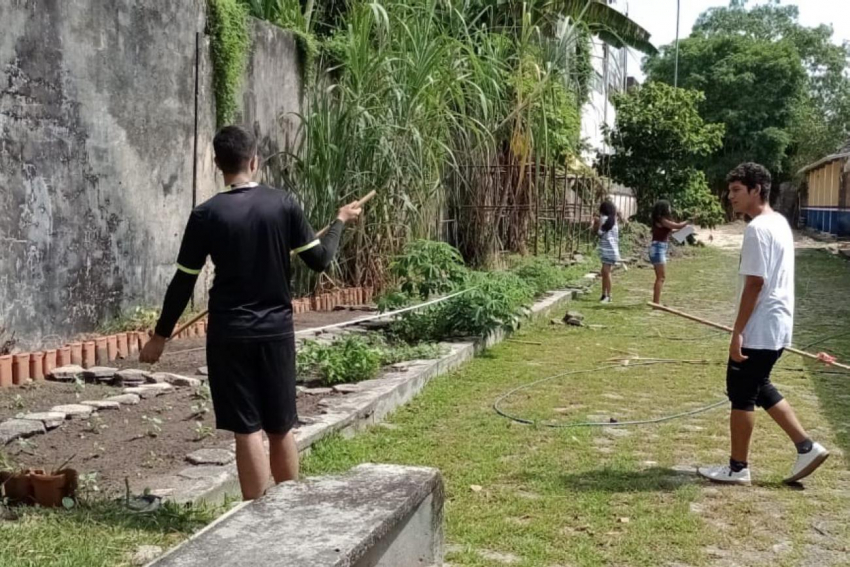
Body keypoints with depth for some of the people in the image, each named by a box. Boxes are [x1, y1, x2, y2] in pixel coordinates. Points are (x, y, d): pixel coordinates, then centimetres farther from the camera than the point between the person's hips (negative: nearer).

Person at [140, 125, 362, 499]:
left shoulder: (206, 214, -8)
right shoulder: (284, 204, -4)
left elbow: (184, 282, -4)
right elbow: (319, 260, 2)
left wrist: (161, 335, 7)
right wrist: (340, 222, 20)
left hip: (230, 335, -2)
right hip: (276, 330, 2)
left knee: (247, 431, 2)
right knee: (282, 429, 14)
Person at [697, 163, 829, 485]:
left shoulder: (758, 228, -18)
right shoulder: (780, 223, 13)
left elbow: (755, 283, -22)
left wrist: (738, 332, -20)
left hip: (759, 329, -10)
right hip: (776, 326, 10)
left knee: (742, 394, 2)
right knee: (760, 388, 20)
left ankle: (738, 468, 12)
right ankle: (807, 448, 19)